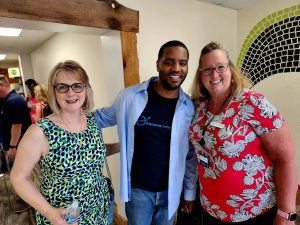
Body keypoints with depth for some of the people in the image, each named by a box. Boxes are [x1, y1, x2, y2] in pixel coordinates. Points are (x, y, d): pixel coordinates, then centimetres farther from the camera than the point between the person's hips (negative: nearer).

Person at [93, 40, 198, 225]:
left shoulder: (189, 107, -9)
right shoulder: (130, 96, -15)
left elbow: (191, 154, 0)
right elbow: (104, 117, 4)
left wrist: (190, 192, 6)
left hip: (170, 190, 2)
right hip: (138, 189, -1)